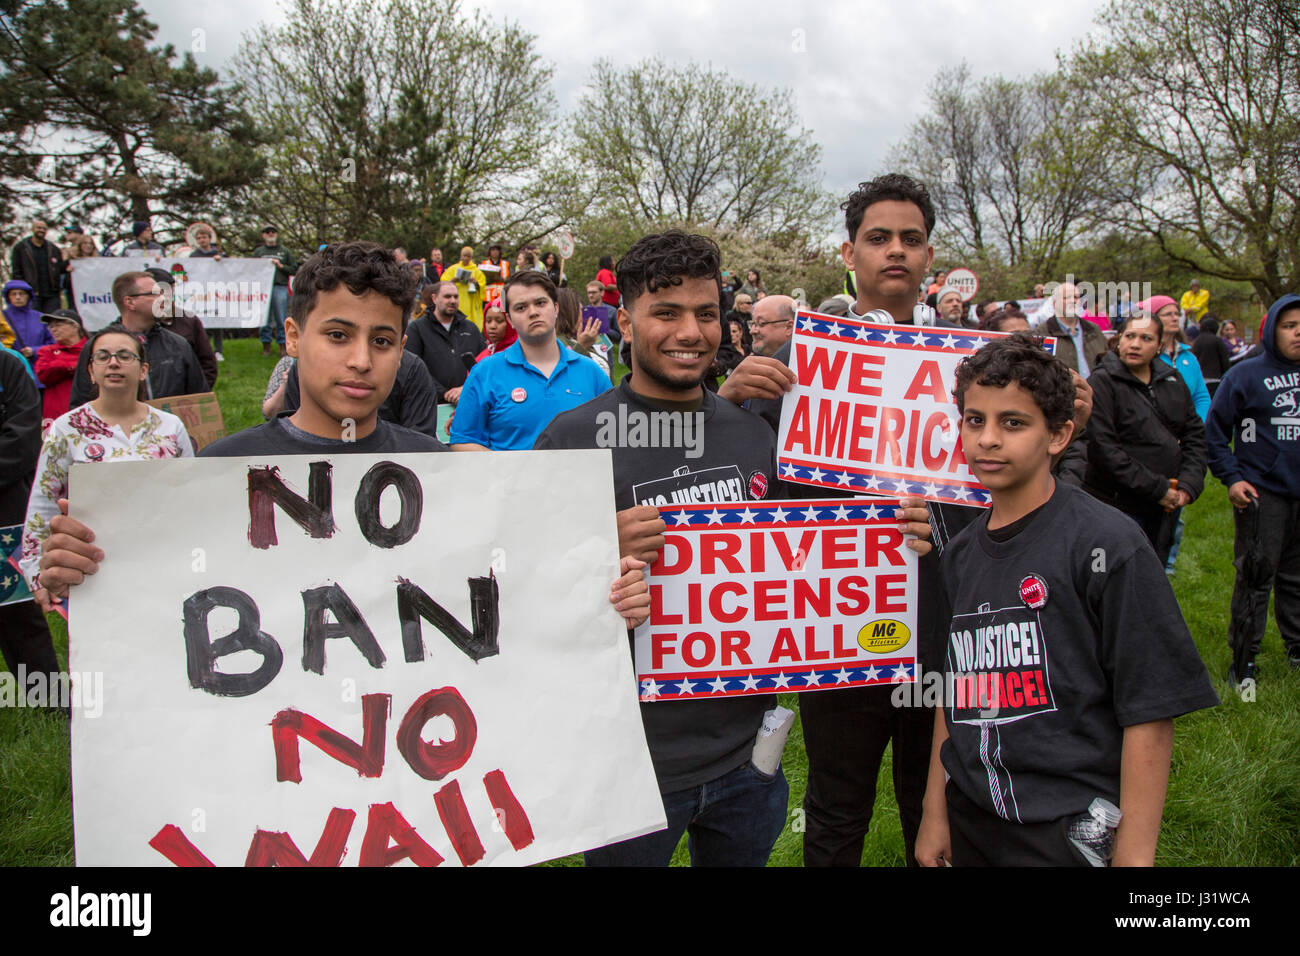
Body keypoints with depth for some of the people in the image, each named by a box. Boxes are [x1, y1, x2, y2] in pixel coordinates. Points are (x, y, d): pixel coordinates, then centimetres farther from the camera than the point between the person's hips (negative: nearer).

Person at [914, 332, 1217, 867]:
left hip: (1070, 831, -5)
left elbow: (1150, 712, -13)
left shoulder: (1107, 546, -12)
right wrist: (935, 813, 10)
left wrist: (1133, 855, -15)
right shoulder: (960, 554, 6)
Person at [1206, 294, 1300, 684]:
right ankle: (1243, 659, 4)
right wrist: (1231, 478, -10)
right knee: (1256, 577, -4)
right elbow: (1215, 432, -3)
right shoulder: (1246, 374, -5)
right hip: (1261, 494, -4)